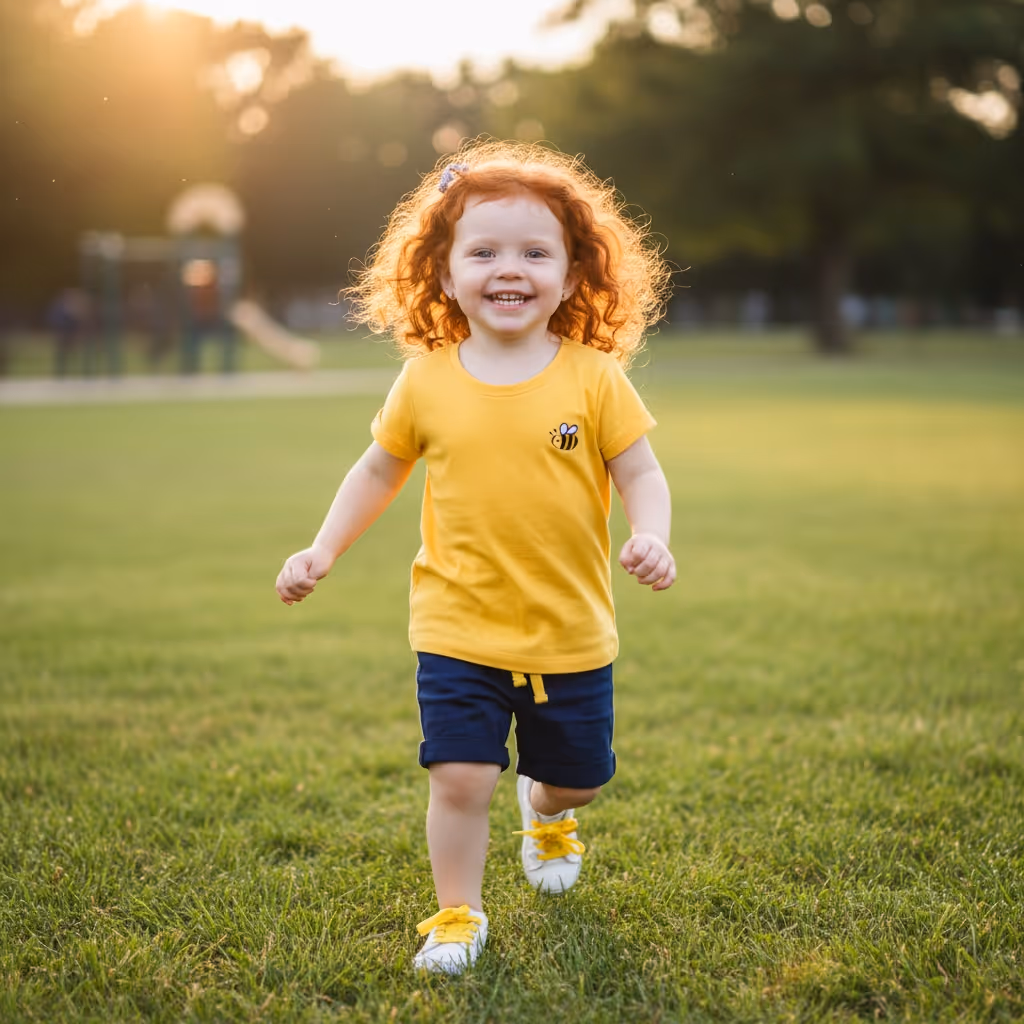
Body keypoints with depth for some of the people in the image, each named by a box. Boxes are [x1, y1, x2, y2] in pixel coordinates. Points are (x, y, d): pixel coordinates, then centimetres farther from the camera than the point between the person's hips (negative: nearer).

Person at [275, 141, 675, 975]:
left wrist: (651, 537, -23)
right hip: (459, 630, -1)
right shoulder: (426, 382, -3)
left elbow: (641, 474, -3)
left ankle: (546, 810, 53)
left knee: (579, 777, 16)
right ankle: (457, 914, 15)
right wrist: (323, 550, 4)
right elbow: (380, 471, 11)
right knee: (460, 778, -8)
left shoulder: (594, 378, -7)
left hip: (571, 632, 1)